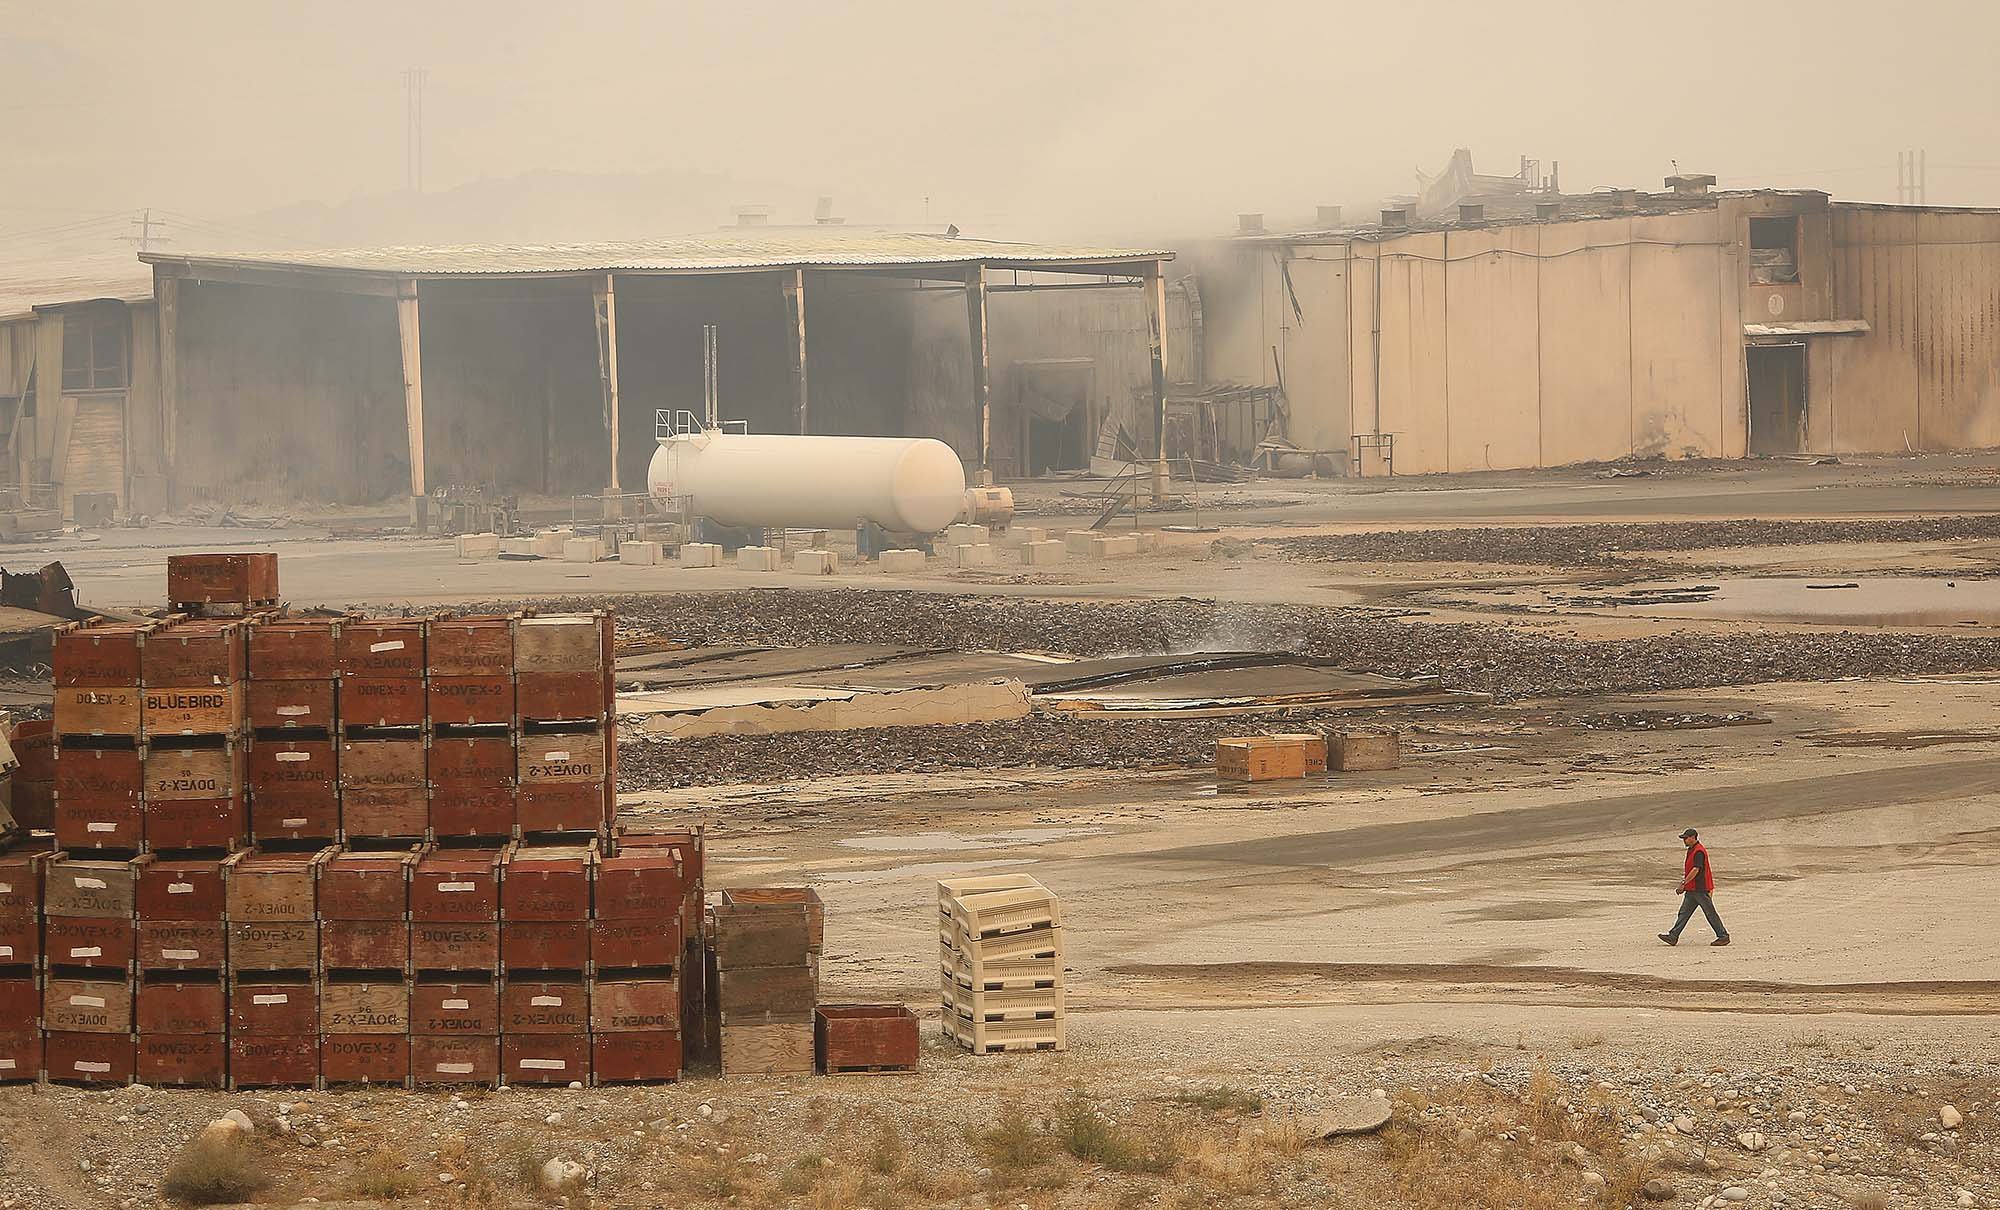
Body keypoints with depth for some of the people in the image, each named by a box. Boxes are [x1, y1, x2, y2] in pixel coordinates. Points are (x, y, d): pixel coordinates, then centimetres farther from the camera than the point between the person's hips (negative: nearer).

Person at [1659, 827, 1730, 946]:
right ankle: (1673, 937, 5)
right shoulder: (1692, 850, 14)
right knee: (1684, 913, 6)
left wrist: (1683, 883, -24)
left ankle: (1723, 936, 7)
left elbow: (1696, 870, -25)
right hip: (1692, 890, 10)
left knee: (1710, 913, -2)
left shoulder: (1699, 852, -18)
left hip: (1700, 890, -10)